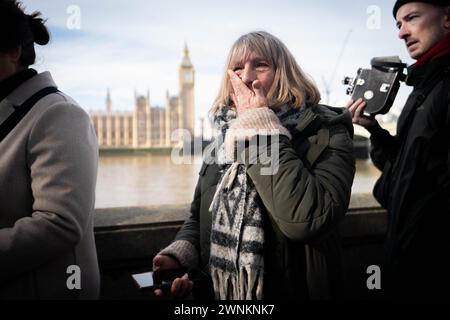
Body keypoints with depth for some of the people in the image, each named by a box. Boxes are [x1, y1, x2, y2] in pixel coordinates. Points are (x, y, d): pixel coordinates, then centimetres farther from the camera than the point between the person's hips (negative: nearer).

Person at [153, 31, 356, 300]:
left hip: (292, 292, -4)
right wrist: (180, 254, -10)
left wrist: (259, 123, -23)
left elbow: (306, 220, -31)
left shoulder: (328, 137, -14)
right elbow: (198, 219, 12)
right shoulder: (223, 143, 3)